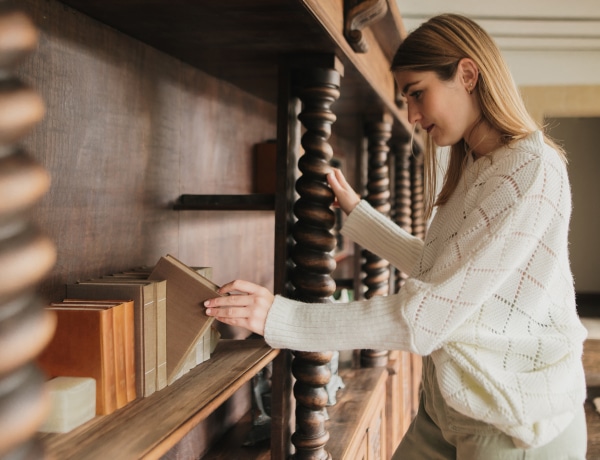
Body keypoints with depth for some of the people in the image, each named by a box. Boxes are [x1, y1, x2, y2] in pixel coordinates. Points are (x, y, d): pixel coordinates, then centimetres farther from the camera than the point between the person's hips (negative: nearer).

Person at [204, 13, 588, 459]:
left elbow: (422, 319, -24)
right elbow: (433, 268, 20)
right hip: (448, 407, 8)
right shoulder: (474, 168, 10)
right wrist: (355, 210, 20)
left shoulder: (531, 175, -21)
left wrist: (280, 318, -22)